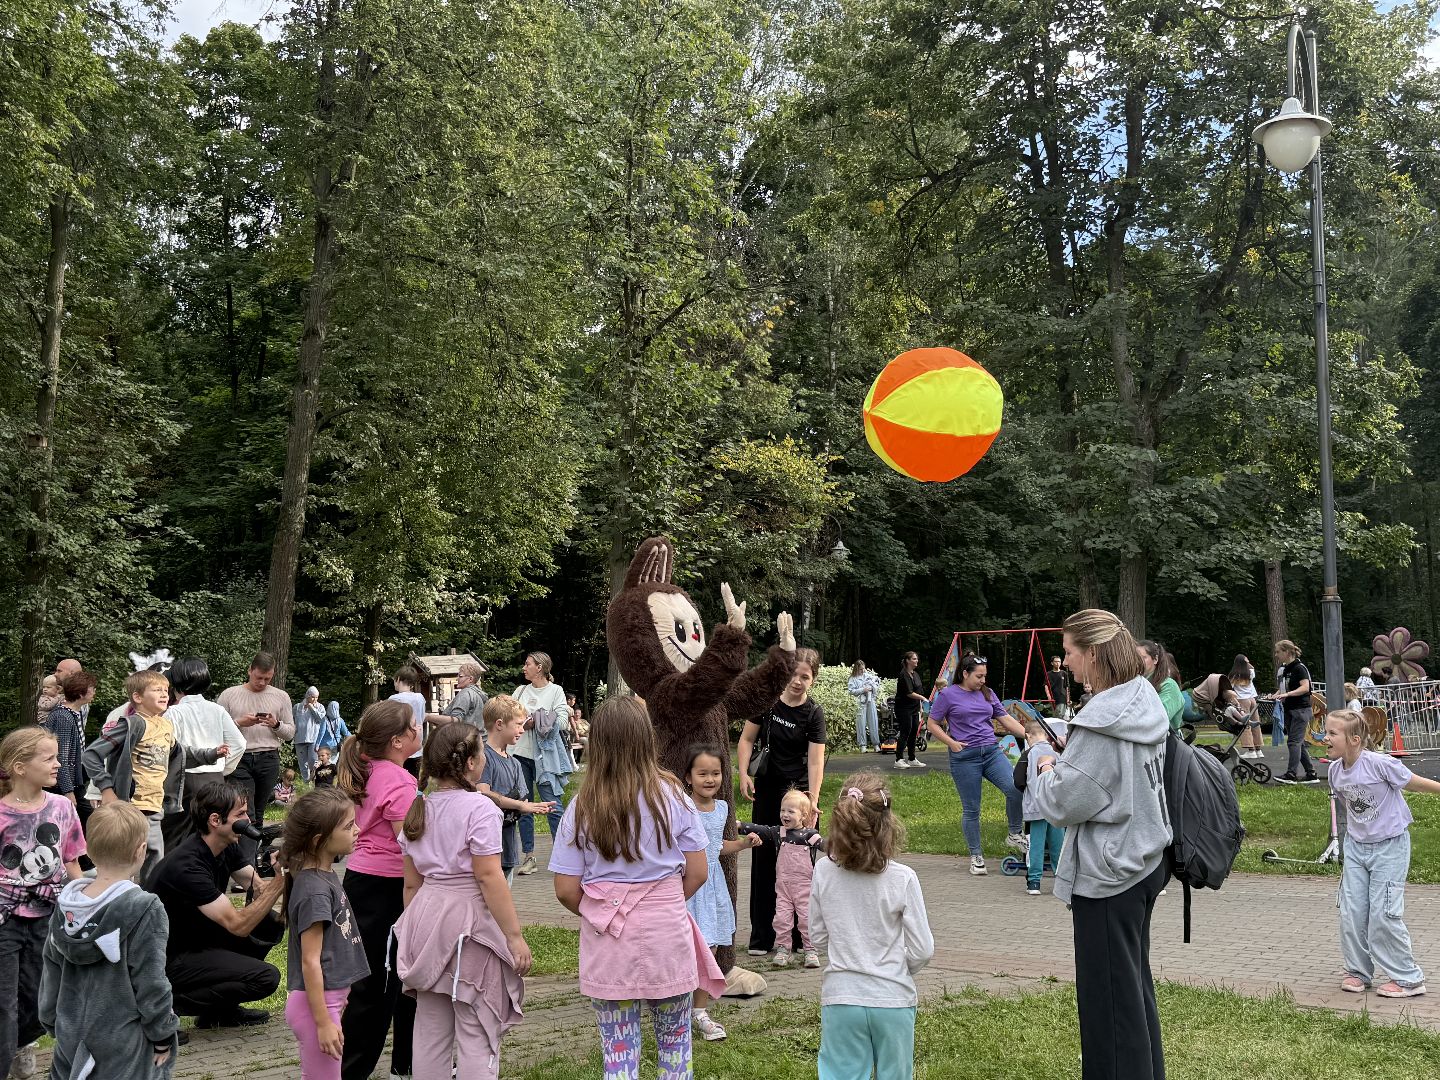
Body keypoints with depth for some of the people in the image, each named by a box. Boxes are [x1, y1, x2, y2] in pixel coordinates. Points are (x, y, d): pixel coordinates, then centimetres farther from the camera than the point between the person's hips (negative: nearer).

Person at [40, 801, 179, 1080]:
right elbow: (150, 982, -16)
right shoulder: (145, 910, -20)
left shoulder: (66, 905, -2)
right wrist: (163, 1035, -4)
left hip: (72, 1037, 6)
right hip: (123, 1045, -6)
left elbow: (51, 974, 8)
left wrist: (52, 1022, 21)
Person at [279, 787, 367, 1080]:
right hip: (315, 1002, -10)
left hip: (328, 996, 10)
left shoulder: (325, 875, 6)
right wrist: (323, 1022, -19)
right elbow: (310, 962, -22)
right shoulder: (314, 890, -23)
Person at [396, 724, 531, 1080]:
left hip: (427, 919, 7)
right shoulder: (479, 808, -14)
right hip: (470, 922, -7)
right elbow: (489, 877, -18)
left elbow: (411, 882, 12)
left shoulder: (419, 810, 8)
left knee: (430, 1029, 15)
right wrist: (515, 936, -14)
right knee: (476, 1034, 2)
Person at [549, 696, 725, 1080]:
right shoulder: (671, 796, -6)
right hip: (668, 936, 0)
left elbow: (566, 891, -6)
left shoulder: (580, 808, -7)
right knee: (674, 1041, 17)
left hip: (607, 946, 0)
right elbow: (696, 874, -2)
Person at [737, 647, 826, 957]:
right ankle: (761, 937, 15)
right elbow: (747, 739, 5)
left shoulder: (813, 713, -9)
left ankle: (799, 937, 9)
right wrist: (744, 774, -8)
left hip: (798, 790, -3)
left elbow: (816, 761, -17)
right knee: (763, 859, 7)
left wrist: (813, 799, -28)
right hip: (766, 789, 3)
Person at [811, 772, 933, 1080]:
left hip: (840, 998, 1)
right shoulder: (902, 878, -15)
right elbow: (922, 950, -9)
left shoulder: (824, 872, -9)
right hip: (893, 998, -1)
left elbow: (819, 937, 2)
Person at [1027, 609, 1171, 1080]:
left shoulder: (1100, 727, -25)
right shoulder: (1146, 703, 2)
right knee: (1136, 981, 22)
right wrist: (1067, 760, 8)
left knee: (1109, 993, 3)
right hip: (1146, 860, 10)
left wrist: (1044, 770, -3)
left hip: (1108, 873, -9)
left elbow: (1062, 805, -20)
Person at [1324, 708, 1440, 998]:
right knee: (1351, 912, 4)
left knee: (1383, 914, -6)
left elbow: (1414, 783, -12)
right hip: (1356, 846, 6)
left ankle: (1408, 978, 9)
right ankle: (1358, 972, 19)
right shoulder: (1335, 771, -1)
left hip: (1389, 846, -6)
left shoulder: (1378, 764, -22)